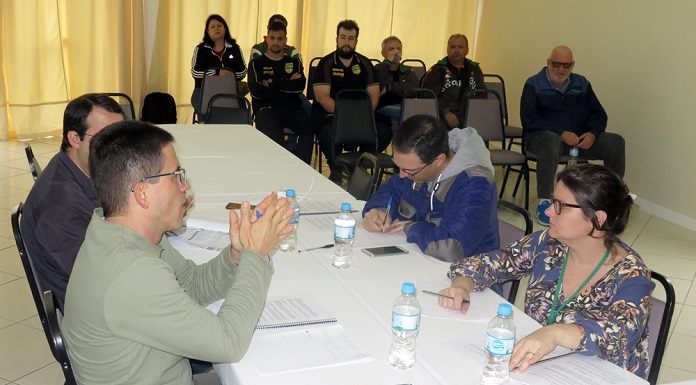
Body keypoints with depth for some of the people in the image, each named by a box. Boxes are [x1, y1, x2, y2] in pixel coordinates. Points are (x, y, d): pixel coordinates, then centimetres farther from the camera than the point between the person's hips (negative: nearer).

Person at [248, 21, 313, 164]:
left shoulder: (294, 63, 21)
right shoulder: (257, 63, 15)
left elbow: (300, 86, 2)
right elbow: (256, 91, -3)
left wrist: (273, 83, -2)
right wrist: (287, 83, 2)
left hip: (292, 108, 2)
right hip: (266, 108, -2)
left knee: (308, 128, -31)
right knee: (273, 133, -37)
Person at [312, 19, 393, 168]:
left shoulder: (365, 64, 13)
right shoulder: (326, 63, 2)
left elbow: (374, 95, 7)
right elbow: (321, 96, -9)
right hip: (328, 113, -3)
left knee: (384, 132, -24)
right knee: (330, 134, -37)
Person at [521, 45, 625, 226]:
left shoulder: (582, 84, 12)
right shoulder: (533, 85, -2)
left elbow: (599, 114, 12)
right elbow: (529, 120, -12)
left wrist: (592, 133, -11)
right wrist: (562, 134, -21)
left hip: (580, 139, 5)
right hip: (543, 136, -5)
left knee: (615, 142, -16)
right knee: (551, 141, -40)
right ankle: (544, 202, -33)